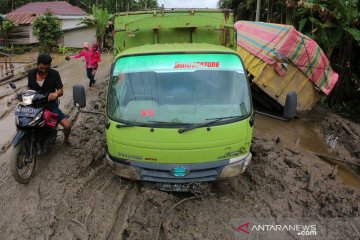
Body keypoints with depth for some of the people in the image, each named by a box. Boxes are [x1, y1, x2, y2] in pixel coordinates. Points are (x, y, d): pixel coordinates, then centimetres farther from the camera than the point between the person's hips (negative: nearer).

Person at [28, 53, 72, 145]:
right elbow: (29, 89, 10)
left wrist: (56, 94, -38)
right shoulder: (31, 73, -2)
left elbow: (61, 91, -14)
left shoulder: (54, 74, -11)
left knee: (67, 126, -15)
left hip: (51, 104, -2)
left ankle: (66, 139, 20)